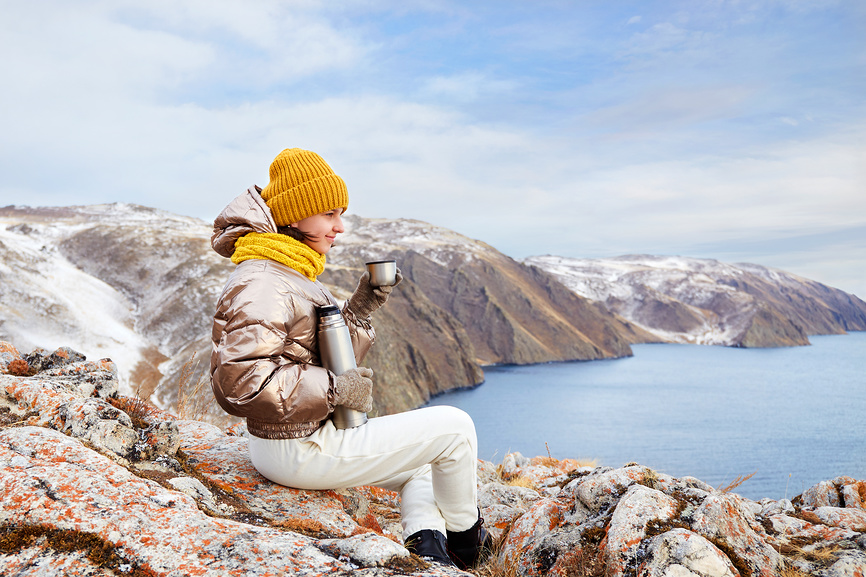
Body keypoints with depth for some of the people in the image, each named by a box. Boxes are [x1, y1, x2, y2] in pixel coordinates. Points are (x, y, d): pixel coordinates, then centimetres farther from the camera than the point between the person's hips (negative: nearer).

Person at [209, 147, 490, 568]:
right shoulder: (260, 285, -22)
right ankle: (465, 537, 18)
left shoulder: (293, 276, 11)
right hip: (300, 450, -11)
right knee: (454, 426, -4)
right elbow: (238, 381, -31)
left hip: (310, 436, 11)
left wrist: (361, 307, -2)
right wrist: (334, 388, -25)